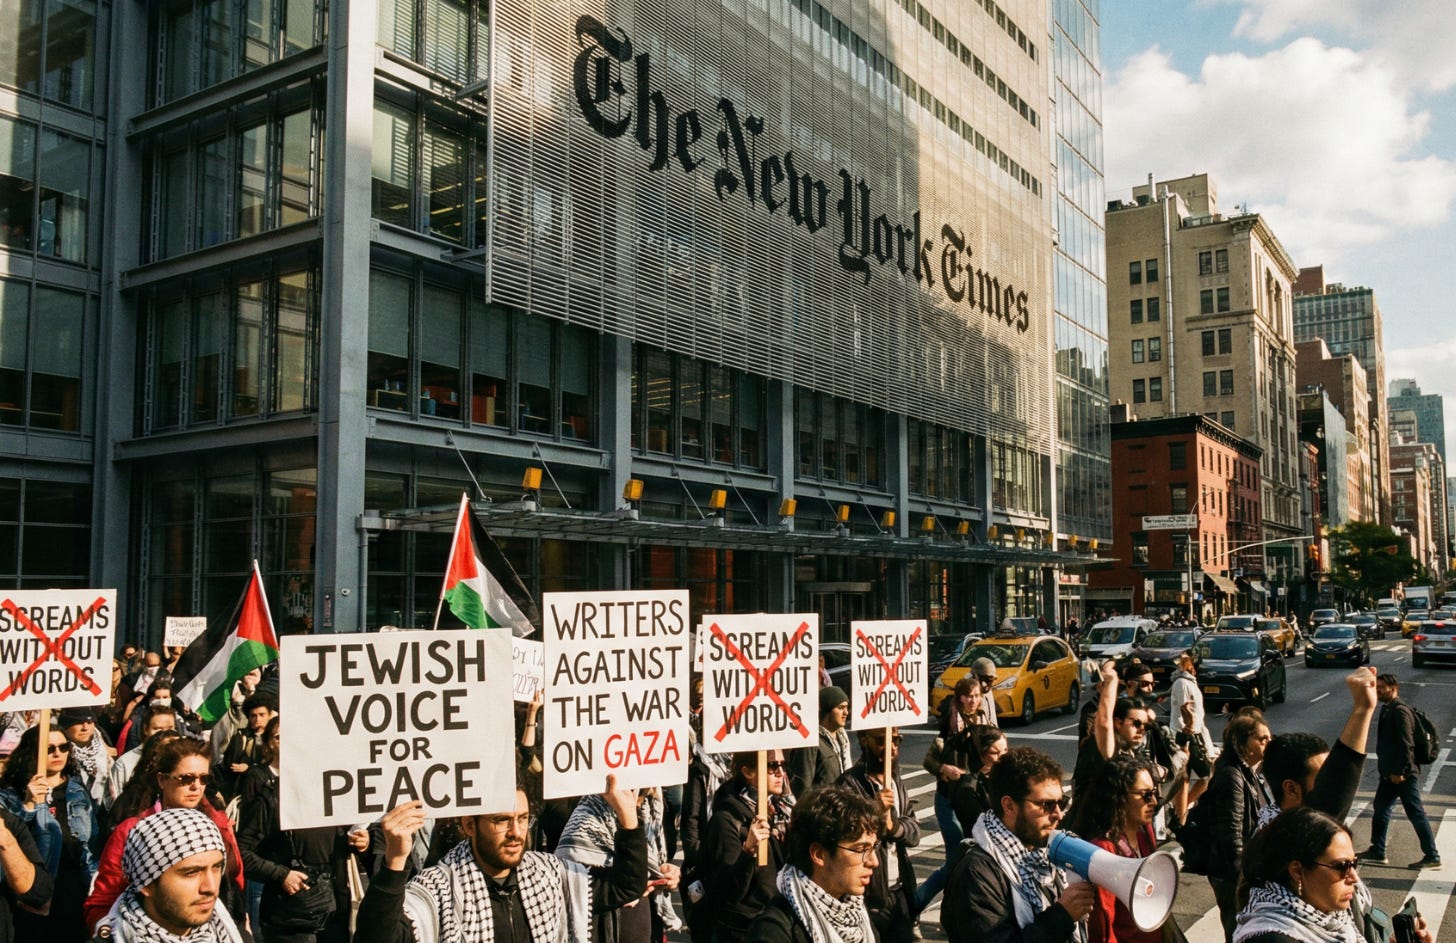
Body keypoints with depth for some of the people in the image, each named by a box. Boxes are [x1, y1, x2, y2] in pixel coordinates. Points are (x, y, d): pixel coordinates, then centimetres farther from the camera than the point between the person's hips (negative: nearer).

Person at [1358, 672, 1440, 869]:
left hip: (1403, 774, -10)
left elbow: (1406, 744, -22)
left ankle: (1432, 856, 7)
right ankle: (1377, 852, 23)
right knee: (1381, 809, 14)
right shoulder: (1387, 709, 12)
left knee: (1416, 813, -2)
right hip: (1391, 773, 10)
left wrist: (1399, 772, -21)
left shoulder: (1400, 711, -18)